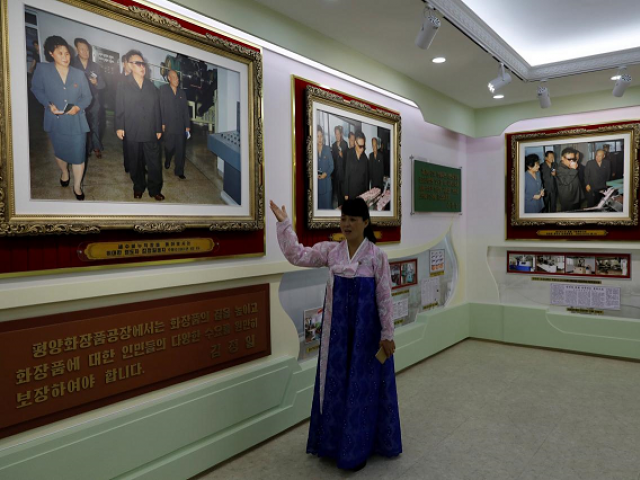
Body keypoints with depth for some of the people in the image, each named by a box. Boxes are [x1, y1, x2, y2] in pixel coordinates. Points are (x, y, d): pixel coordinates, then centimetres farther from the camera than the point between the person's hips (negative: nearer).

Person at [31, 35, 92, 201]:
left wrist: (78, 107, -17)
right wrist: (49, 104, -13)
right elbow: (36, 89, 3)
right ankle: (64, 172, 50)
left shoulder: (79, 74, -2)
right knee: (60, 152, 20)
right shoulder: (42, 69, -6)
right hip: (55, 121, 0)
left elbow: (87, 97, 2)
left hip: (76, 121, 0)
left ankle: (77, 186, 14)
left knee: (78, 155, -2)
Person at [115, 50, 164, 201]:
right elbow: (119, 108, 0)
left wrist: (158, 129, 7)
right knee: (135, 163, 9)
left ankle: (155, 189, 11)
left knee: (155, 163, -1)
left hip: (150, 132, 1)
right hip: (132, 132, -1)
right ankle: (138, 188, 23)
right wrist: (119, 127, -8)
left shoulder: (151, 86, 12)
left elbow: (157, 109, 10)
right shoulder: (123, 85, 5)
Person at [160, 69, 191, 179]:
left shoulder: (182, 92, 12)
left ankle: (179, 171, 8)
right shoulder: (163, 90, 3)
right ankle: (167, 161, 37)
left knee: (181, 149, 0)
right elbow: (160, 107, -1)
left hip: (181, 126, 2)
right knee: (169, 147, 3)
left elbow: (186, 110, 9)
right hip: (168, 126, -2)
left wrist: (188, 126, 4)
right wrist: (162, 123, -8)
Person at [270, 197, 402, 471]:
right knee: (336, 382, 14)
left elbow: (385, 298, -9)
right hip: (337, 330, 4)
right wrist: (284, 224, -10)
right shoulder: (330, 251, 1)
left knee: (363, 385, 7)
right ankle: (336, 440, 33)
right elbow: (297, 255, -3)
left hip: (366, 330, -4)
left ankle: (360, 446, 23)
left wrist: (387, 334, -10)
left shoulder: (377, 256, -10)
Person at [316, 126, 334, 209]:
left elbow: (331, 165, 5)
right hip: (316, 182, -1)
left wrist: (326, 174, -12)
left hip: (326, 182, 1)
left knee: (327, 204, 2)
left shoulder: (327, 149, 4)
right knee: (317, 205, 0)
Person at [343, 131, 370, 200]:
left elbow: (366, 175, 8)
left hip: (362, 190, 2)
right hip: (351, 190, -2)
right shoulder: (349, 155, -4)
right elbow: (346, 174, -3)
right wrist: (346, 193, -5)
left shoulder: (365, 157, 3)